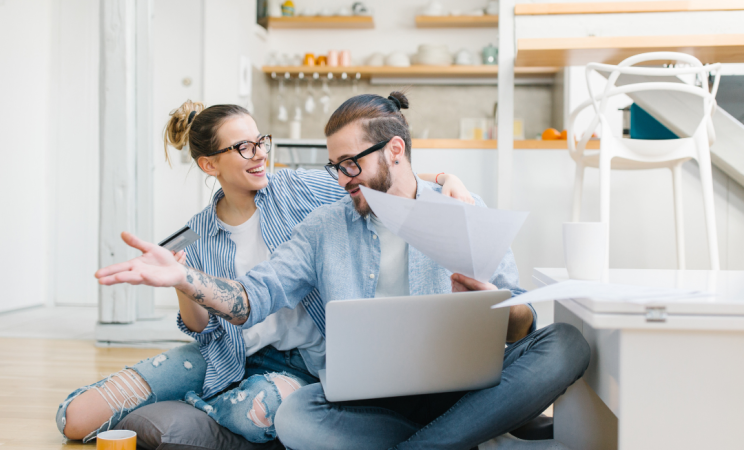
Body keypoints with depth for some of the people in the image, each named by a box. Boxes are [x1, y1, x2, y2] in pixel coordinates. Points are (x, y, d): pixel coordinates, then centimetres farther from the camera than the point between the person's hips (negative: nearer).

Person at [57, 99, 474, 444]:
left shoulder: (299, 189, -7)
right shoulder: (197, 235, 0)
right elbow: (201, 327, 1)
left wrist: (447, 180, -28)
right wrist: (181, 286, -20)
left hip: (296, 362, -2)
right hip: (226, 355, 3)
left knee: (256, 413, -40)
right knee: (76, 418, -7)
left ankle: (189, 404, -4)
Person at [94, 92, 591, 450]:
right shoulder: (325, 227, 13)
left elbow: (524, 322, -2)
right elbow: (257, 296, 4)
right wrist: (181, 277, -13)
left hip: (464, 386, 1)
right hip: (369, 398, 0)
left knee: (565, 343, -27)